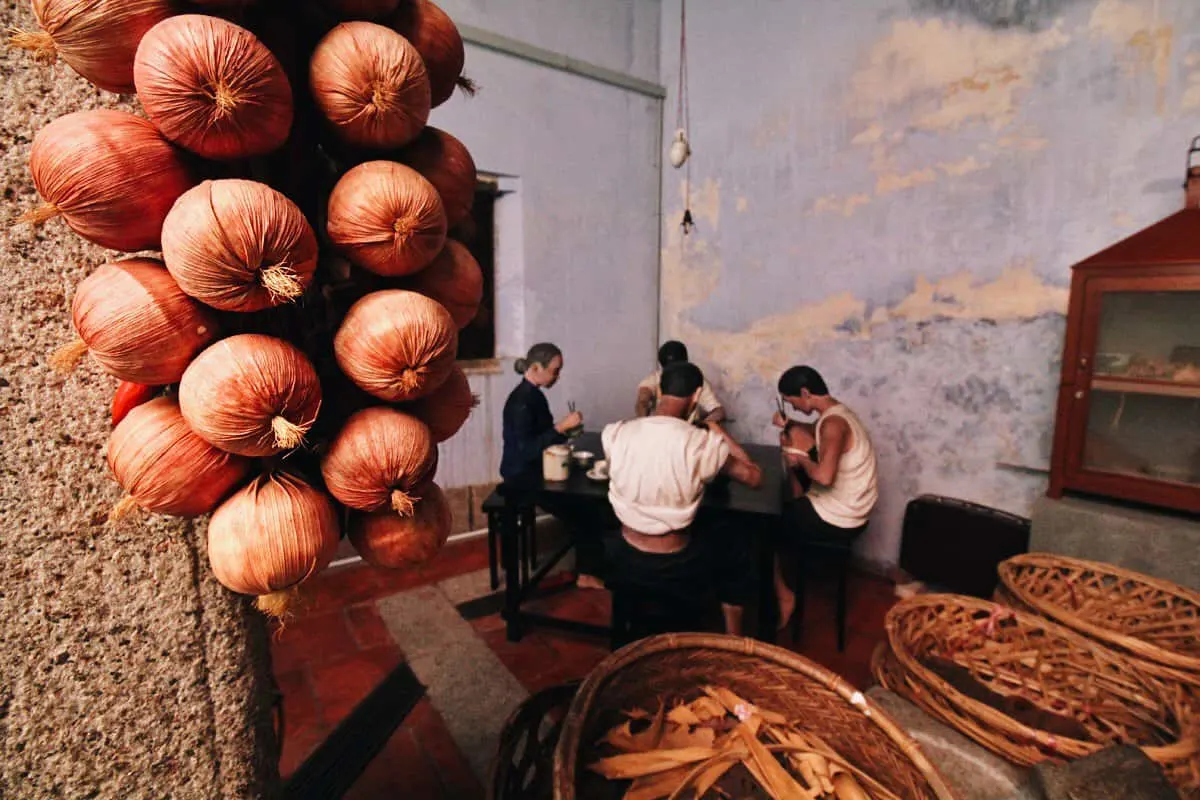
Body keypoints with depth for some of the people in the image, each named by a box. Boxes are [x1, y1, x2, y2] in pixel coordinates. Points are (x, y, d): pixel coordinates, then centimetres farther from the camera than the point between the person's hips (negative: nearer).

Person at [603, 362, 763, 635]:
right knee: (734, 551, 28)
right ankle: (733, 640, 41)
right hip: (676, 569, -2)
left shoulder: (614, 434, -12)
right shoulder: (704, 443, -20)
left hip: (624, 560, 3)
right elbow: (755, 478, -4)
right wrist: (719, 433, 5)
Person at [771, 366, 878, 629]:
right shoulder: (836, 412, 2)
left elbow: (824, 476, -40)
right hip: (848, 509, 9)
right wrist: (790, 425, 6)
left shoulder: (833, 423, -27)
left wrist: (801, 459, -19)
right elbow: (819, 435, 25)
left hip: (837, 520, -9)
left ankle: (783, 595, 15)